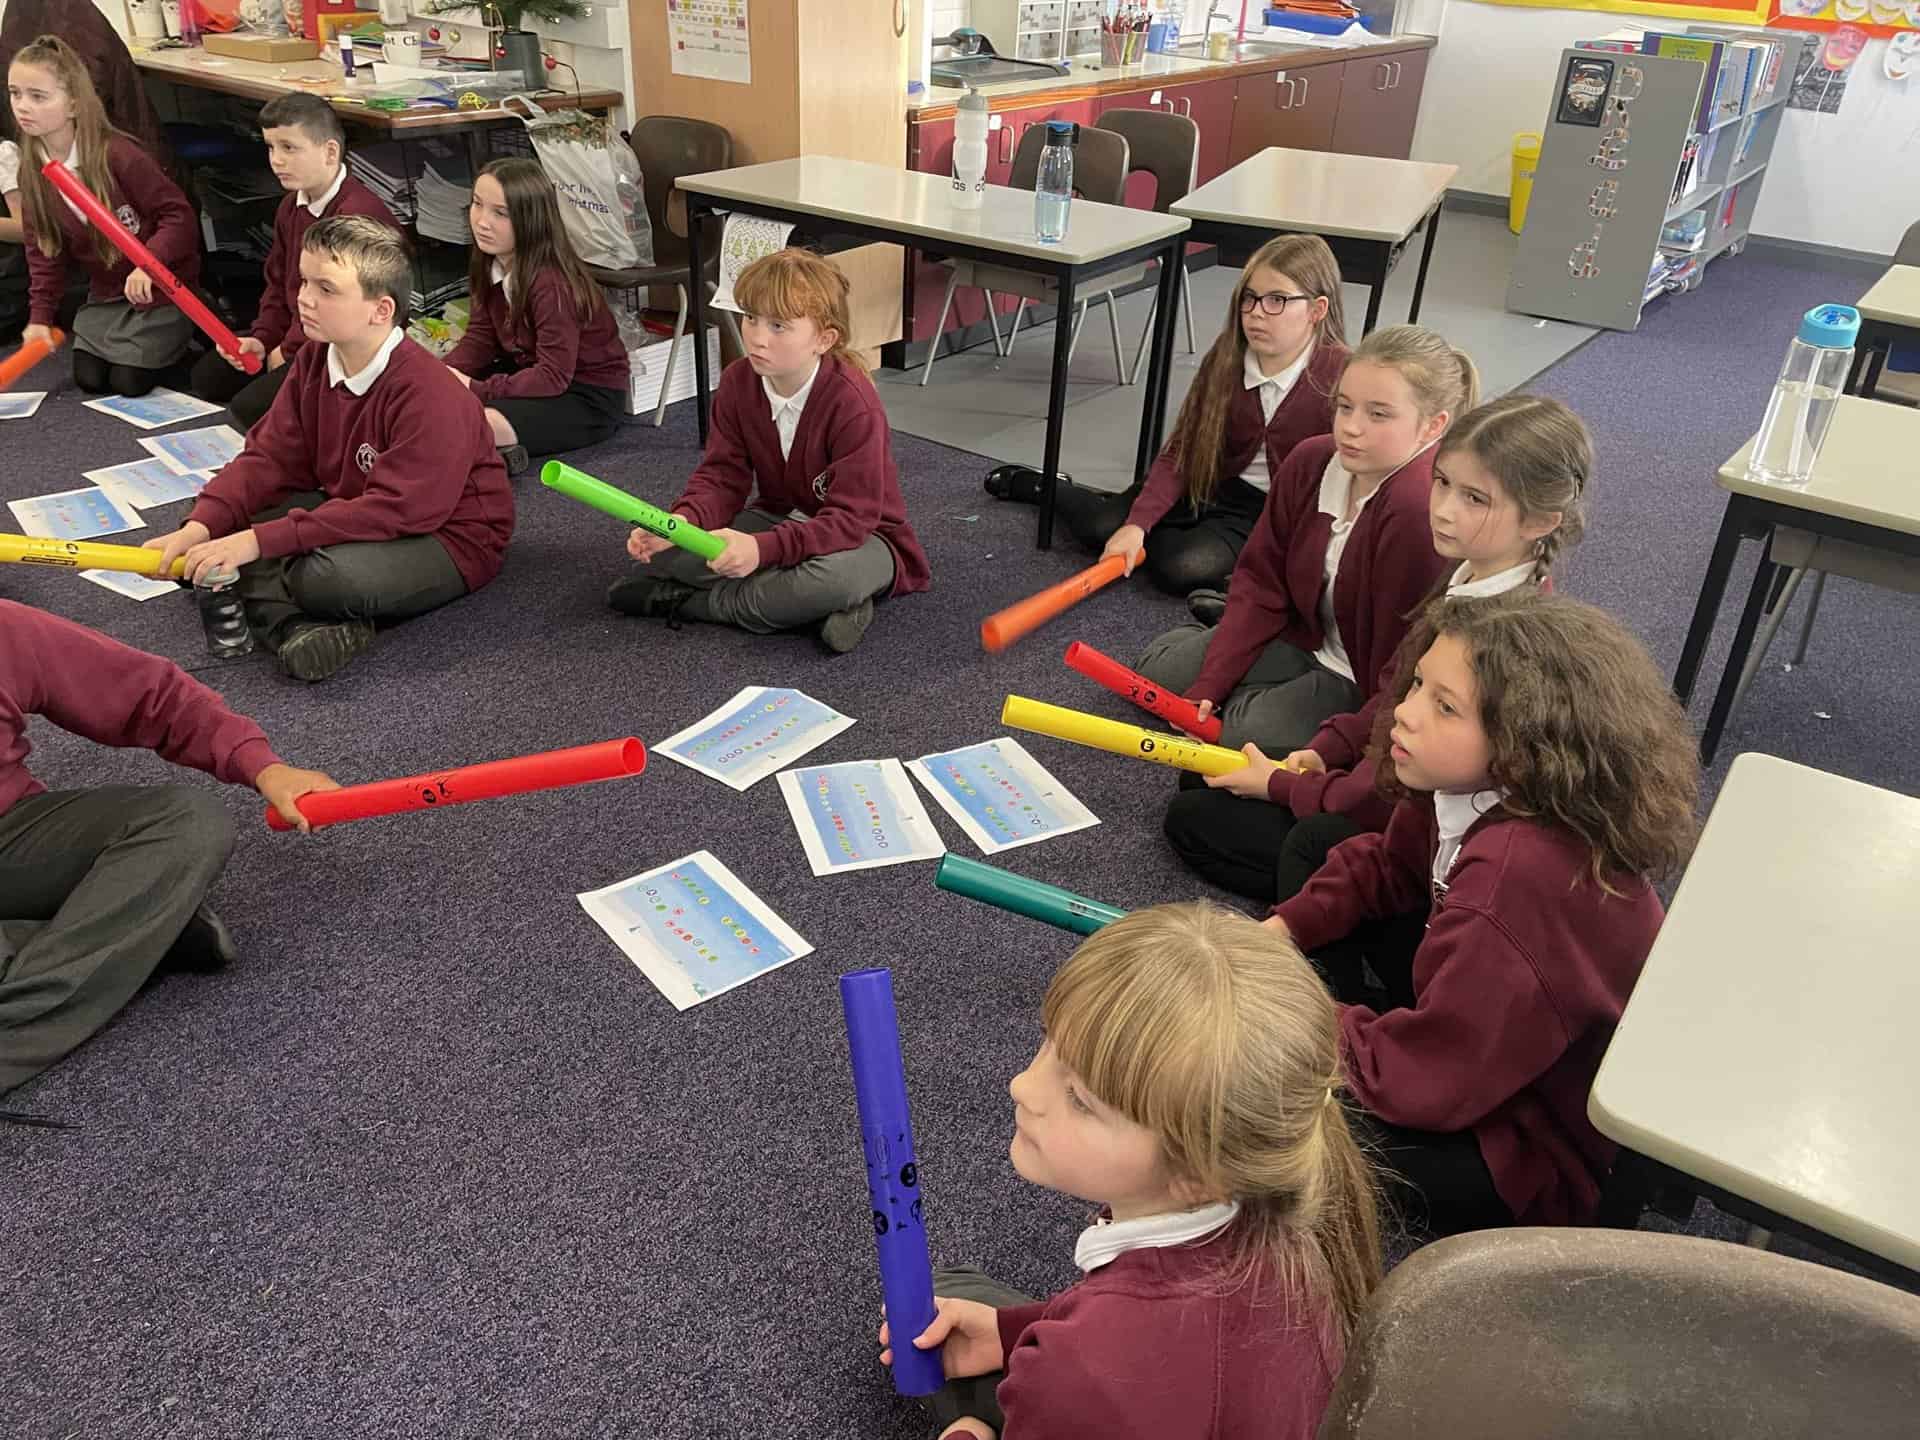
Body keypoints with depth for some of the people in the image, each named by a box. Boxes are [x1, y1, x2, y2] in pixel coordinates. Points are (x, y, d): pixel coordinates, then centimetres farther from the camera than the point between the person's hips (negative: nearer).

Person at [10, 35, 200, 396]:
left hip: (161, 283, -6)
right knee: (88, 379, 2)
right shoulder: (32, 171, -4)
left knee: (129, 382, -9)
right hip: (106, 291, 6)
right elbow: (44, 248, 4)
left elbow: (178, 214, -21)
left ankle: (185, 331, 19)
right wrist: (40, 315, -2)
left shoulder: (117, 154, -24)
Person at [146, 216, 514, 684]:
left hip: (448, 537, -8)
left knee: (330, 577, -36)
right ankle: (296, 629, -24)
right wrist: (199, 529, -19)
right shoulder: (313, 361, 0)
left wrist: (258, 541, -32)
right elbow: (270, 456, -1)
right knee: (228, 524, -5)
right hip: (352, 513, 9)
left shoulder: (429, 394, -27)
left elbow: (397, 509, -31)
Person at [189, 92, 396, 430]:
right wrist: (261, 339, 0)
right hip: (296, 336, 11)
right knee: (207, 376, 13)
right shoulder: (291, 207, 8)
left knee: (251, 408, -20)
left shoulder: (359, 214, -25)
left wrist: (289, 349, -14)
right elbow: (279, 285, 17)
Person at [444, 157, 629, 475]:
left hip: (588, 398, -9)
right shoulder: (491, 264, -2)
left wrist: (477, 390, -26)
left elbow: (553, 376, -26)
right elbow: (479, 337, 3)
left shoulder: (551, 283, -26)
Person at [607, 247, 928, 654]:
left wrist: (763, 547, -45)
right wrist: (681, 523, -30)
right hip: (779, 519, 6)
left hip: (859, 537, -5)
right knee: (659, 547, -15)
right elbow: (722, 476, -7)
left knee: (835, 575, -43)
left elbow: (851, 517, -31)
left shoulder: (853, 402, -28)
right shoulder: (738, 381, -8)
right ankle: (817, 605, -22)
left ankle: (684, 601, -21)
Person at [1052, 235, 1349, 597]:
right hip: (1212, 485, 4)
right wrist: (1137, 522, -19)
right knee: (1099, 528, -12)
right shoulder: (1226, 359, -6)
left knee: (1181, 569, -29)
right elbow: (1180, 453, -7)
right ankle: (1050, 488, 20)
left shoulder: (1343, 376, -20)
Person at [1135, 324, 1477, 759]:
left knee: (1244, 729, -23)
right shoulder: (1311, 461, -11)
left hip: (1369, 680, -6)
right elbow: (1260, 583, -6)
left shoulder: (1423, 509, -35)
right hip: (1311, 637, 6)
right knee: (1157, 668, 3)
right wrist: (1207, 688, -12)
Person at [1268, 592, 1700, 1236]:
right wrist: (1281, 931, -4)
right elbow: (1389, 867, 10)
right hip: (1482, 1038, 9)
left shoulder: (1521, 879, -39)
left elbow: (1422, 1078, -32)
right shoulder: (1473, 785, -12)